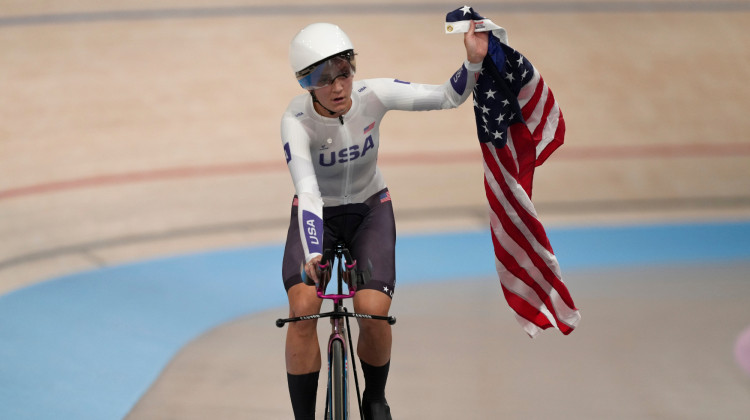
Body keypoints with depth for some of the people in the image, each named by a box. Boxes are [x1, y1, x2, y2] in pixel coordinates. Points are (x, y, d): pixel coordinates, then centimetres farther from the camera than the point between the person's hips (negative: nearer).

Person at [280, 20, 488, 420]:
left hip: (370, 210, 1)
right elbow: (307, 191, -38)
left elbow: (449, 96, -18)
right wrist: (312, 255, -52)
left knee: (373, 312, -18)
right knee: (303, 308, -24)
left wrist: (475, 60, -37)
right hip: (318, 214, -1)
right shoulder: (297, 120, -27)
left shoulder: (372, 95, -22)